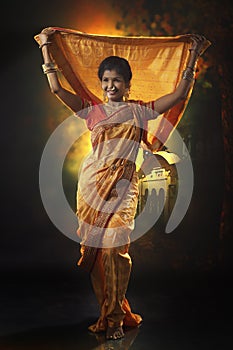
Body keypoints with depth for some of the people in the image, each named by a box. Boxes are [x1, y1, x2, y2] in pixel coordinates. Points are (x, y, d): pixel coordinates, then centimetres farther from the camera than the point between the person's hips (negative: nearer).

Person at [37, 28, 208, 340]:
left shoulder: (139, 111, 10)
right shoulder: (92, 111, 11)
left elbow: (179, 94, 6)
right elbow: (56, 88, 6)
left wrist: (193, 56, 7)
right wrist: (45, 47, 10)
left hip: (123, 186, -2)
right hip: (92, 183, 2)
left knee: (115, 249, -12)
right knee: (94, 247, 1)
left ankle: (114, 317, 3)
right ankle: (114, 313, 16)